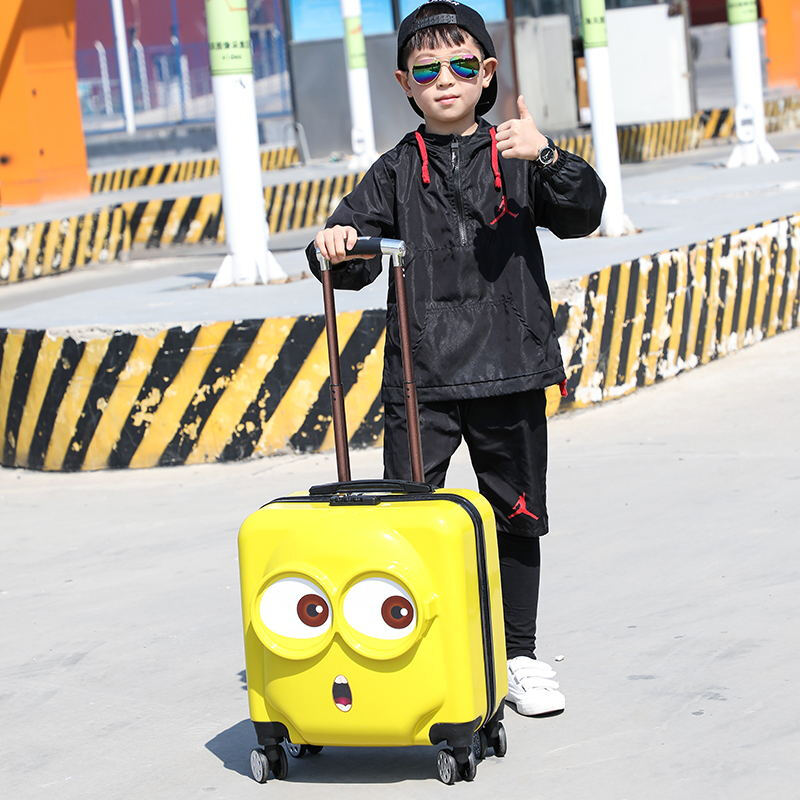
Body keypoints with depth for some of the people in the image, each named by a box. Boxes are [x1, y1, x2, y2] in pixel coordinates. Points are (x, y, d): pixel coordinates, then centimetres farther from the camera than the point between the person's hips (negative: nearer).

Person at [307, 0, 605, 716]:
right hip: (418, 378, 0)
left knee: (516, 516, 10)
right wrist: (334, 246, -18)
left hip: (508, 371, 0)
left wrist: (548, 158, -27)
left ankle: (520, 657, 25)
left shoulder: (517, 158, 5)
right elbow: (356, 262, 5)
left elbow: (582, 215, -9)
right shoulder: (397, 173, 7)